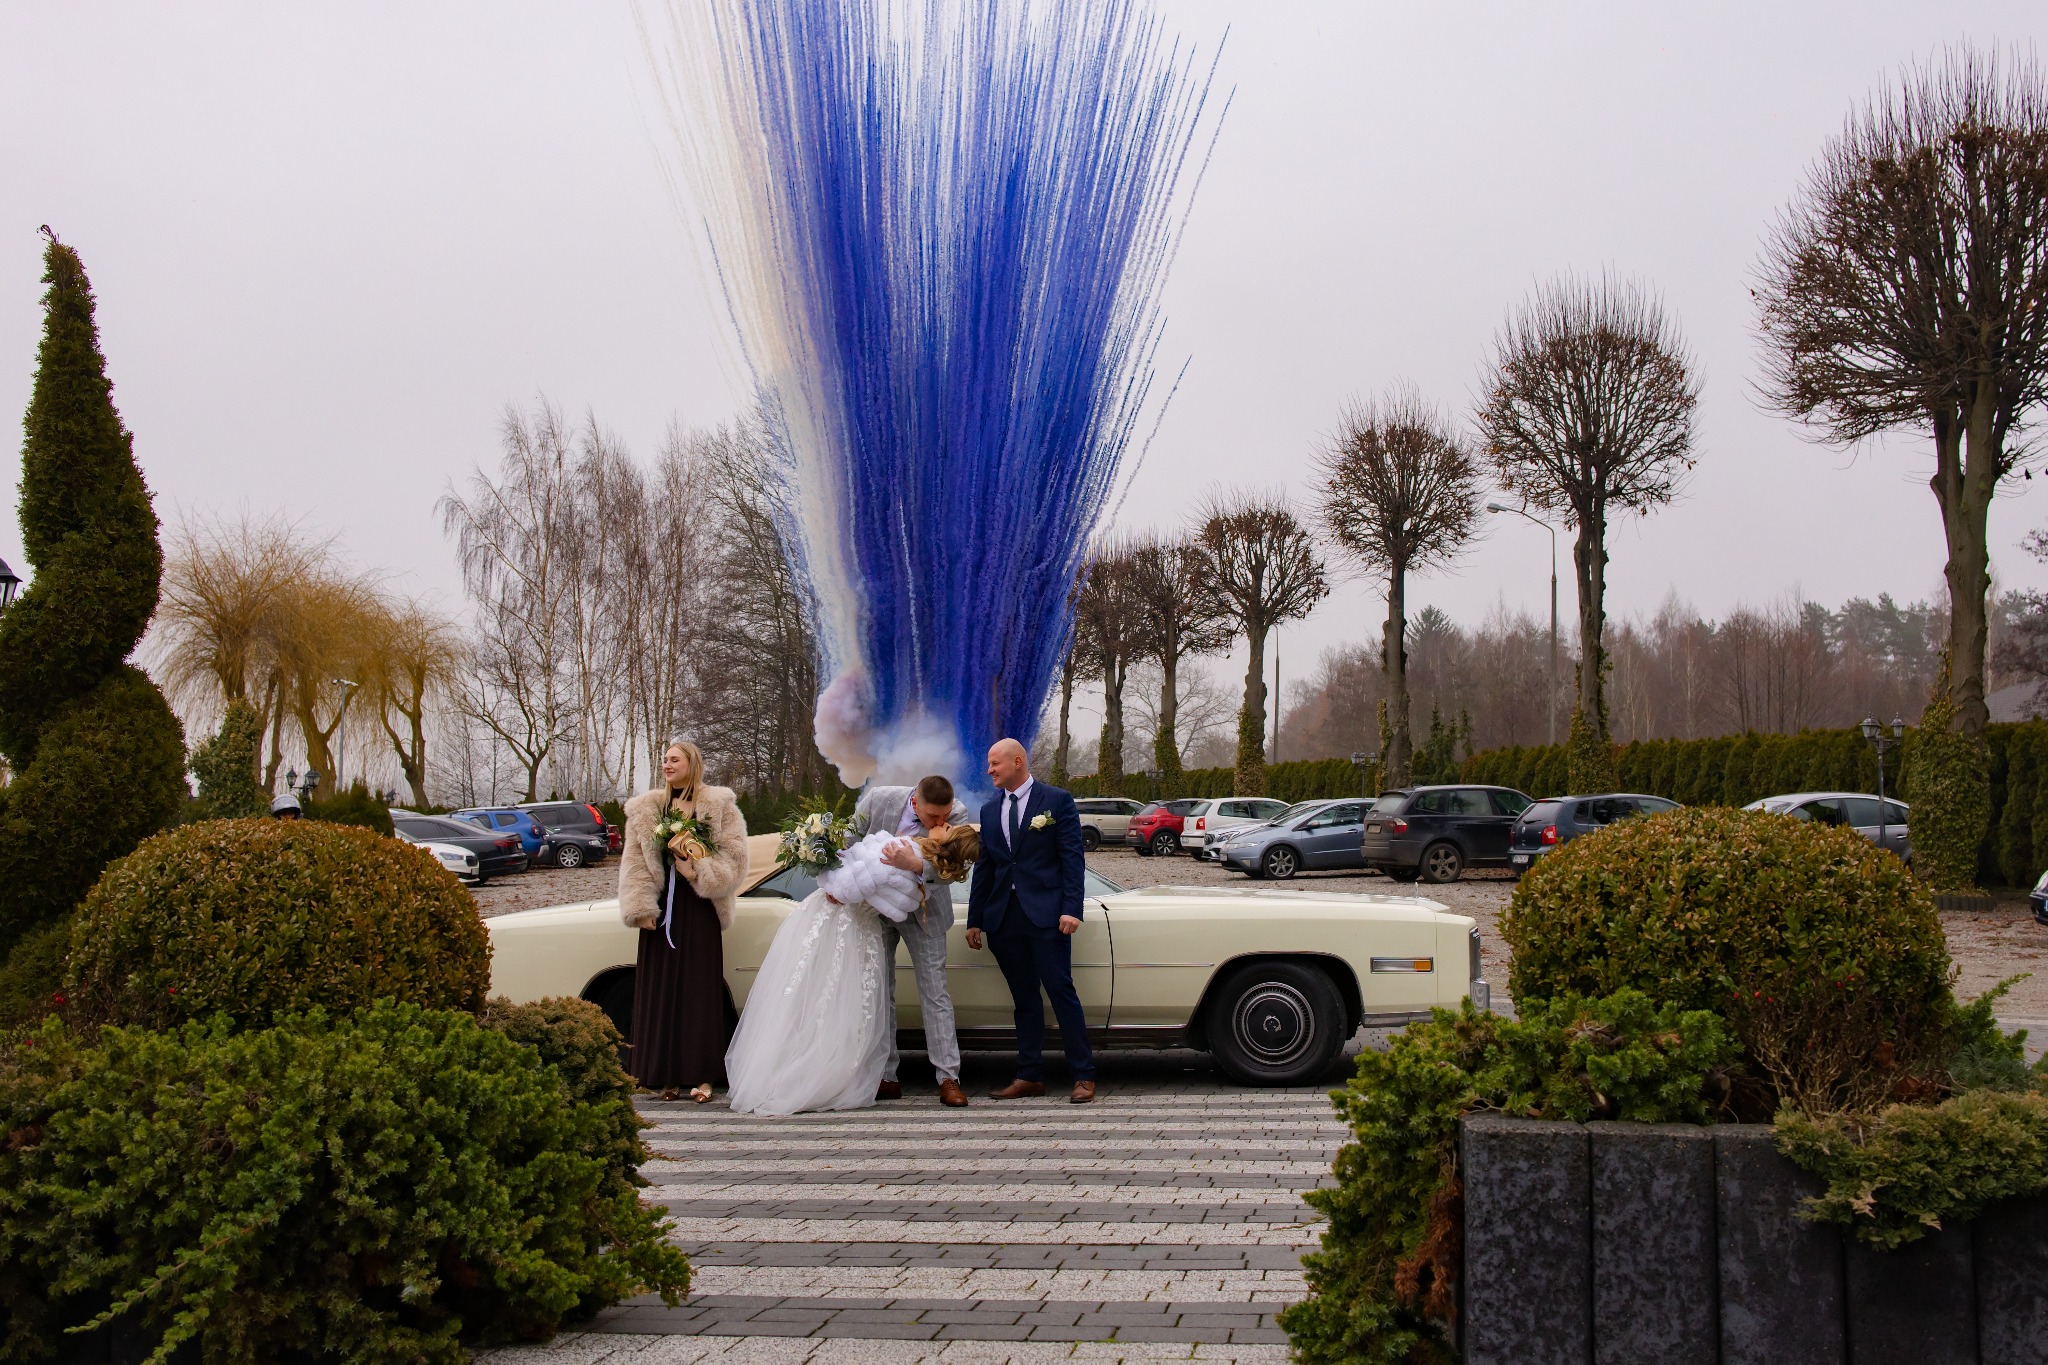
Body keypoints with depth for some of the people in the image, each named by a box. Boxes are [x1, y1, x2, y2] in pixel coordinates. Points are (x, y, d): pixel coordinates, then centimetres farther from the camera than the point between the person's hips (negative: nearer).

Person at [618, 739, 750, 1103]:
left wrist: (699, 872, -16)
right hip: (661, 908, 3)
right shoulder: (645, 810, 11)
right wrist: (642, 908, -6)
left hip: (699, 909, -3)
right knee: (661, 991, 2)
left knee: (700, 991, -4)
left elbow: (733, 855, -3)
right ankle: (667, 1076, 6)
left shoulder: (719, 806, 2)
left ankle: (702, 1076, -2)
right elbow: (634, 863, 5)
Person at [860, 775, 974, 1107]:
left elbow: (949, 868, -28)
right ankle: (885, 1078, 12)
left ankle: (948, 1079, -2)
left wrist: (917, 865, -47)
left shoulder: (957, 814, -20)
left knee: (935, 993, -4)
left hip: (922, 912, -1)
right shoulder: (879, 799, -18)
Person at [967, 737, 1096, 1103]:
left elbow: (1073, 859, -4)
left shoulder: (1057, 801, 1)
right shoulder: (990, 810, 16)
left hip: (1046, 914, -5)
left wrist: (1071, 909, -13)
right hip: (1004, 918, 5)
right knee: (1024, 1000, 8)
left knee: (1061, 992, -6)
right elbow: (984, 867, 17)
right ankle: (1030, 1076, 13)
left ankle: (1083, 1076, -1)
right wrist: (975, 919, 13)